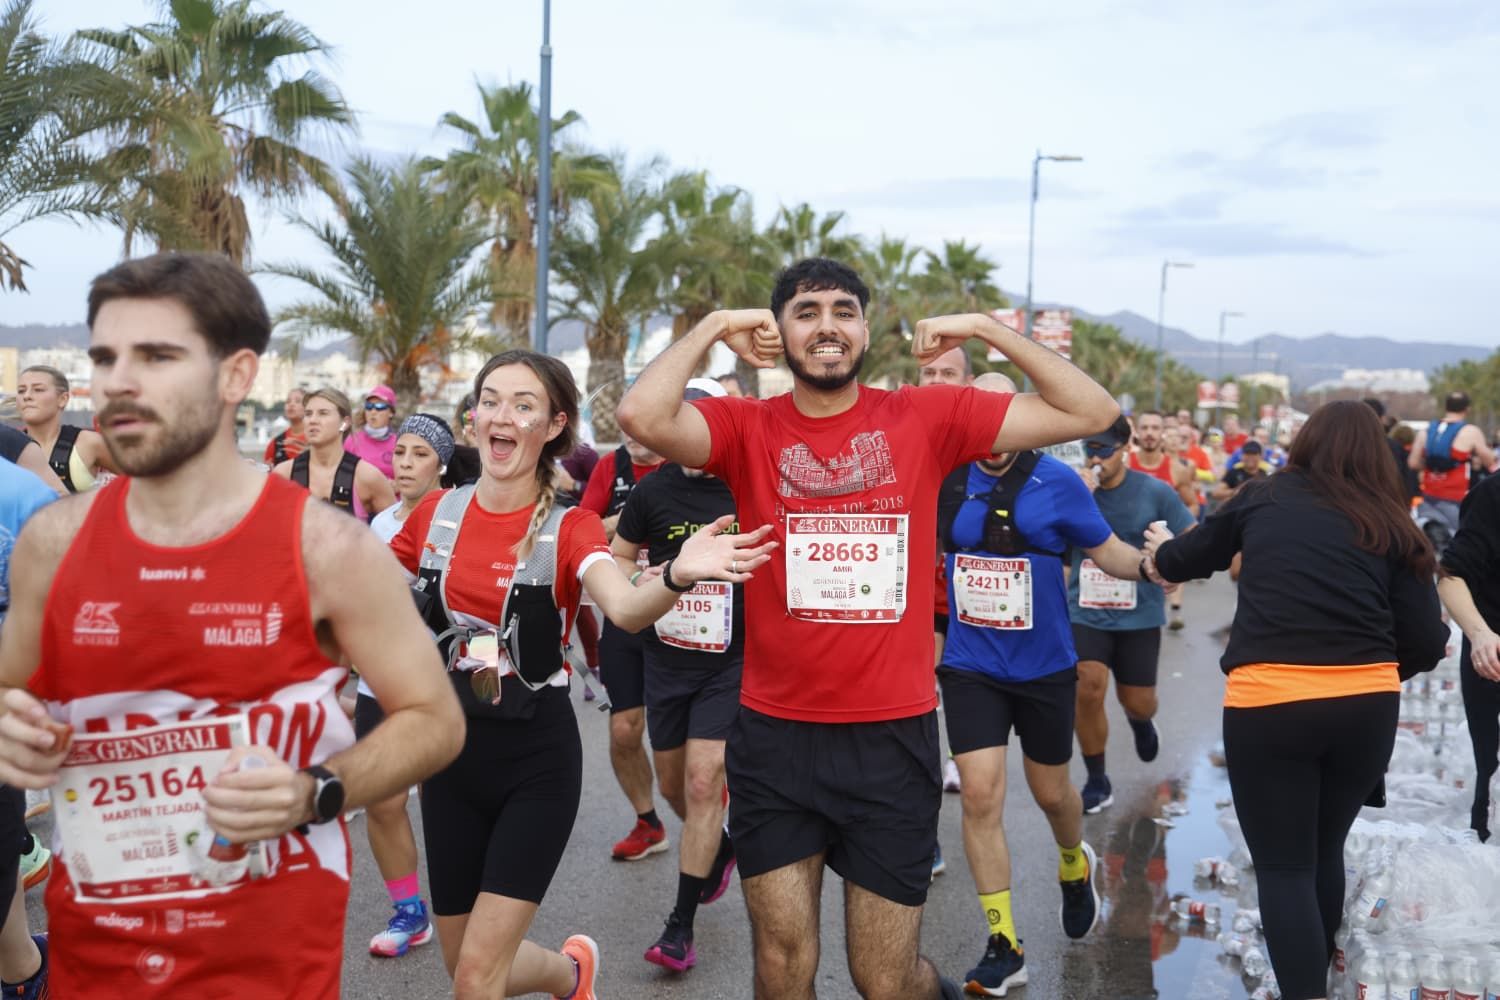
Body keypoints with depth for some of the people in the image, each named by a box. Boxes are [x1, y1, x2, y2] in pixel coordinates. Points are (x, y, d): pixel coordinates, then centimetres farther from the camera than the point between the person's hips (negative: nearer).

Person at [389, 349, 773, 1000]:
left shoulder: (570, 527, -11)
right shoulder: (435, 515, -1)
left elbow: (625, 608, -33)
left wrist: (678, 574, -51)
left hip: (537, 759, -4)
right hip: (450, 752, 4)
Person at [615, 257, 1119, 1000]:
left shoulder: (928, 418, 0)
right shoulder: (746, 428, -3)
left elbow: (1092, 413, -1)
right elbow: (641, 418, -23)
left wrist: (988, 330, -4)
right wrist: (713, 327, -12)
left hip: (893, 737, 0)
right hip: (774, 739, 1)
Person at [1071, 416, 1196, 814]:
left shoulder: (1154, 492, -8)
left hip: (1139, 615, 0)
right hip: (1085, 613, 0)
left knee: (1137, 702, 7)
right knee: (1087, 690, -14)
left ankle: (1140, 721, 48)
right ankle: (1097, 781, 7)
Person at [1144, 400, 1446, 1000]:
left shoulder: (1262, 500, 9)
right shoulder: (1392, 528, 8)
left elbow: (1188, 560, 24)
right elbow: (1426, 644, 5)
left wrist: (1162, 551, 48)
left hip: (1267, 702, -3)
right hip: (1367, 705, 3)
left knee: (1284, 867, 7)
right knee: (1324, 851, 24)